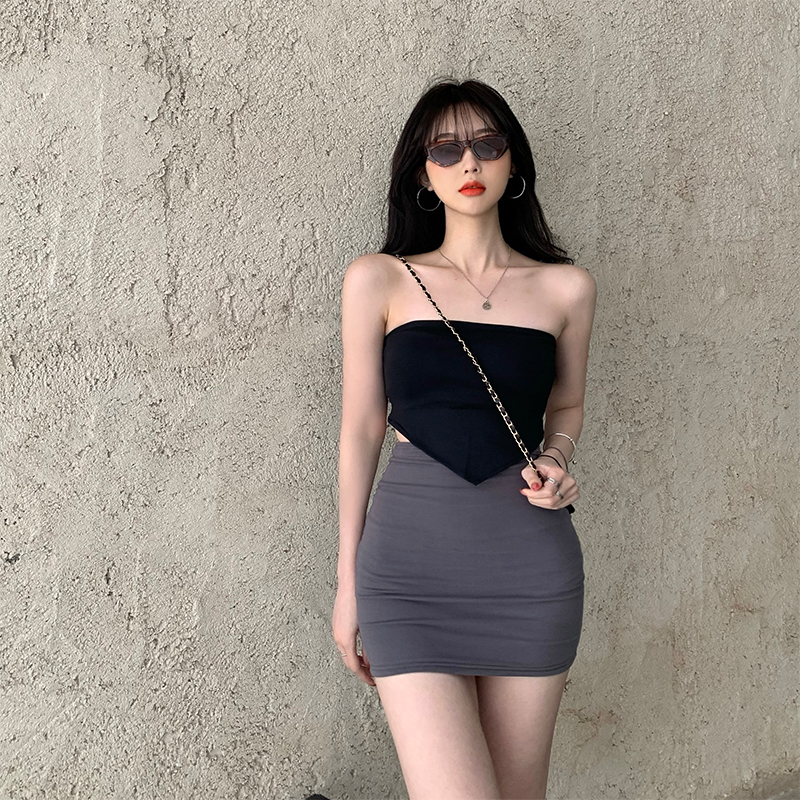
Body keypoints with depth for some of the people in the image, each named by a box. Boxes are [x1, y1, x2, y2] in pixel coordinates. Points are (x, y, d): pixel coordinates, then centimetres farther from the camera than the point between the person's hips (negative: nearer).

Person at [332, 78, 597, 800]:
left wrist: (556, 458, -3)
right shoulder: (379, 280, 3)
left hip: (530, 560, 2)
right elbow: (362, 426, 6)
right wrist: (347, 577, 8)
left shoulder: (565, 287, 6)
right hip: (412, 558, -2)